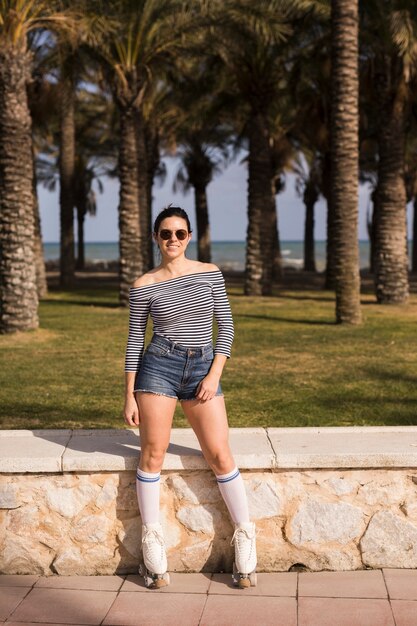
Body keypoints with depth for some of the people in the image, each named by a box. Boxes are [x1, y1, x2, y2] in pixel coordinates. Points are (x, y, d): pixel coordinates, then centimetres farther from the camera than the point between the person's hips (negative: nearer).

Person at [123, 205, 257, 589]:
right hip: (159, 366, -1)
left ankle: (246, 541, 9)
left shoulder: (210, 273, 4)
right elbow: (135, 339, 5)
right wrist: (130, 395, 2)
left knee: (220, 456, -4)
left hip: (203, 368, 1)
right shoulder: (144, 286, 1)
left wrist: (215, 374, -5)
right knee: (153, 454, -2)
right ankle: (152, 546, 11)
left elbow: (226, 326, 5)